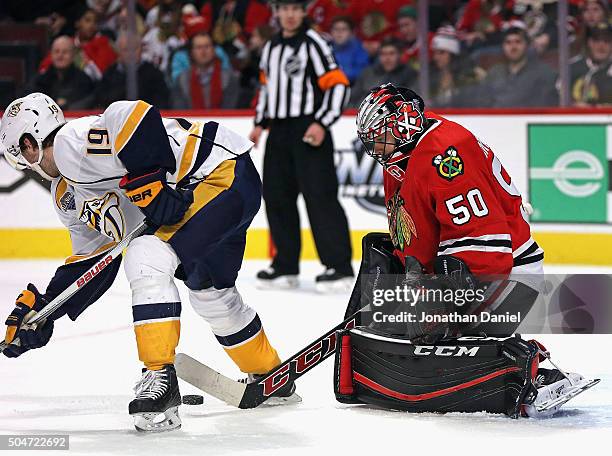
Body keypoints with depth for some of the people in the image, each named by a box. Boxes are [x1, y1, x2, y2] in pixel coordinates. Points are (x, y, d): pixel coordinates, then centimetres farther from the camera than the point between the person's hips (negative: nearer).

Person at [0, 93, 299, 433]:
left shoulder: (72, 141, -14)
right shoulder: (68, 194, 17)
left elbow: (132, 116, -30)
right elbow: (91, 261, 20)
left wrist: (148, 181, -26)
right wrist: (41, 308, 14)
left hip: (225, 172, -11)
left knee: (148, 258, -21)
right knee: (209, 291, 23)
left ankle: (161, 378, -19)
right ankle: (271, 377, 42)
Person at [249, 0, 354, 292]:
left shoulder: (312, 43, -9)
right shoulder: (271, 47, 15)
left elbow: (339, 85, -13)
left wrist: (322, 123, -19)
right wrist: (260, 123, 21)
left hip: (309, 132, -8)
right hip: (279, 133, 8)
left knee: (319, 196, -12)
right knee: (276, 197, 8)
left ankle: (339, 266, -13)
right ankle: (285, 266, 17)